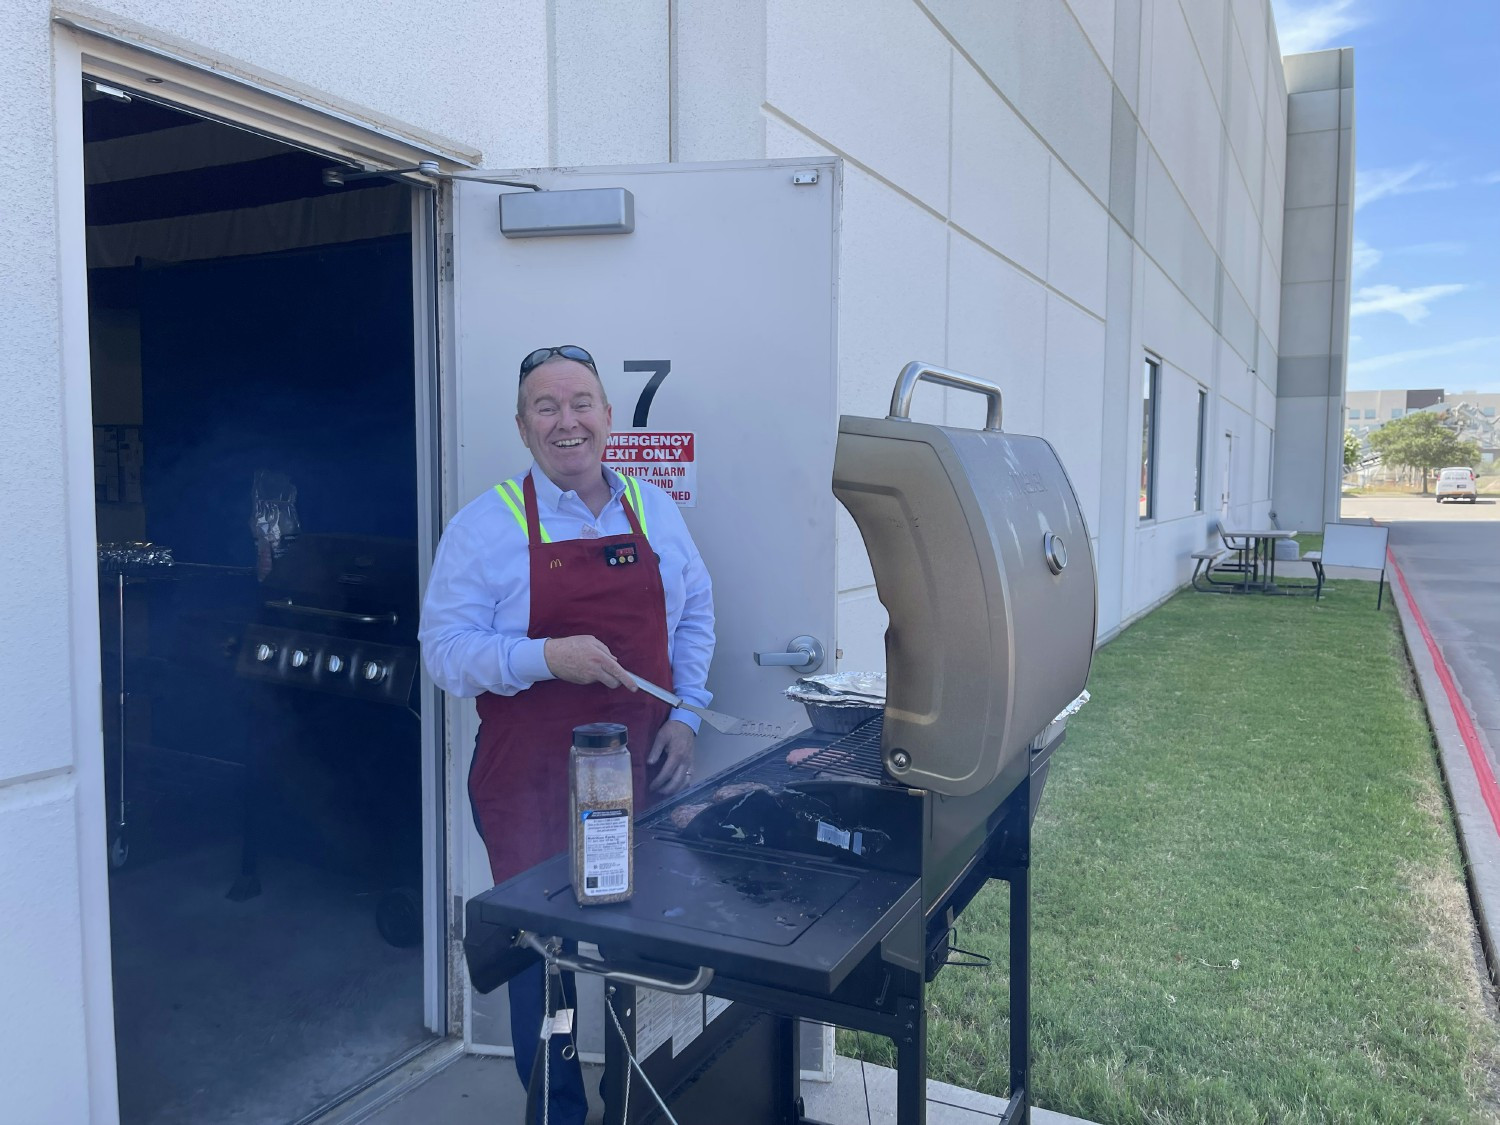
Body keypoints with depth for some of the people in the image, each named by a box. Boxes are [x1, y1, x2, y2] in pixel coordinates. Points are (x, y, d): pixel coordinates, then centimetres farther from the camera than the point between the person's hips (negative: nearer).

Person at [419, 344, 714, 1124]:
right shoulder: (486, 526, -6)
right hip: (532, 784, -3)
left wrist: (686, 714, 3)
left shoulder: (654, 510, 7)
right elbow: (444, 649, -10)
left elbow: (694, 616, 14)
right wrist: (546, 657, -24)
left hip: (644, 771, 4)